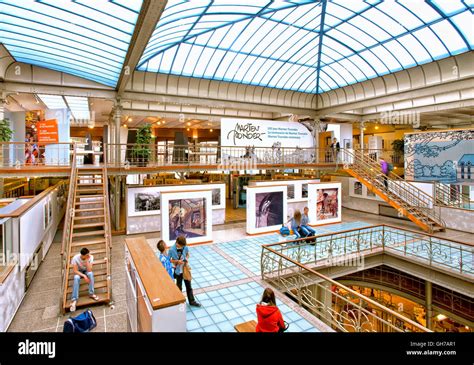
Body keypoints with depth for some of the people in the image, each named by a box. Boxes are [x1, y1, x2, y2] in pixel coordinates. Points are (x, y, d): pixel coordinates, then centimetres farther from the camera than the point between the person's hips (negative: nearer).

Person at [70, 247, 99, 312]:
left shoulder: (90, 257, -26)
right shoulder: (75, 258, -28)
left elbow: (89, 270, -31)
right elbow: (75, 271, -25)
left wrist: (87, 260, -39)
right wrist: (84, 276, -38)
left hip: (86, 271, 1)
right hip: (79, 272, -1)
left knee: (90, 273, -34)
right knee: (76, 278, -34)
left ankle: (91, 293, -24)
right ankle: (74, 300, -31)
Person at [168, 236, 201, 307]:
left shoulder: (185, 247, -12)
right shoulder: (171, 250, -20)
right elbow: (169, 260, -10)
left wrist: (187, 259, -12)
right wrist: (177, 261, -23)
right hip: (178, 271, -2)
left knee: (189, 286, 14)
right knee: (179, 287, 16)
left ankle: (192, 301, 29)